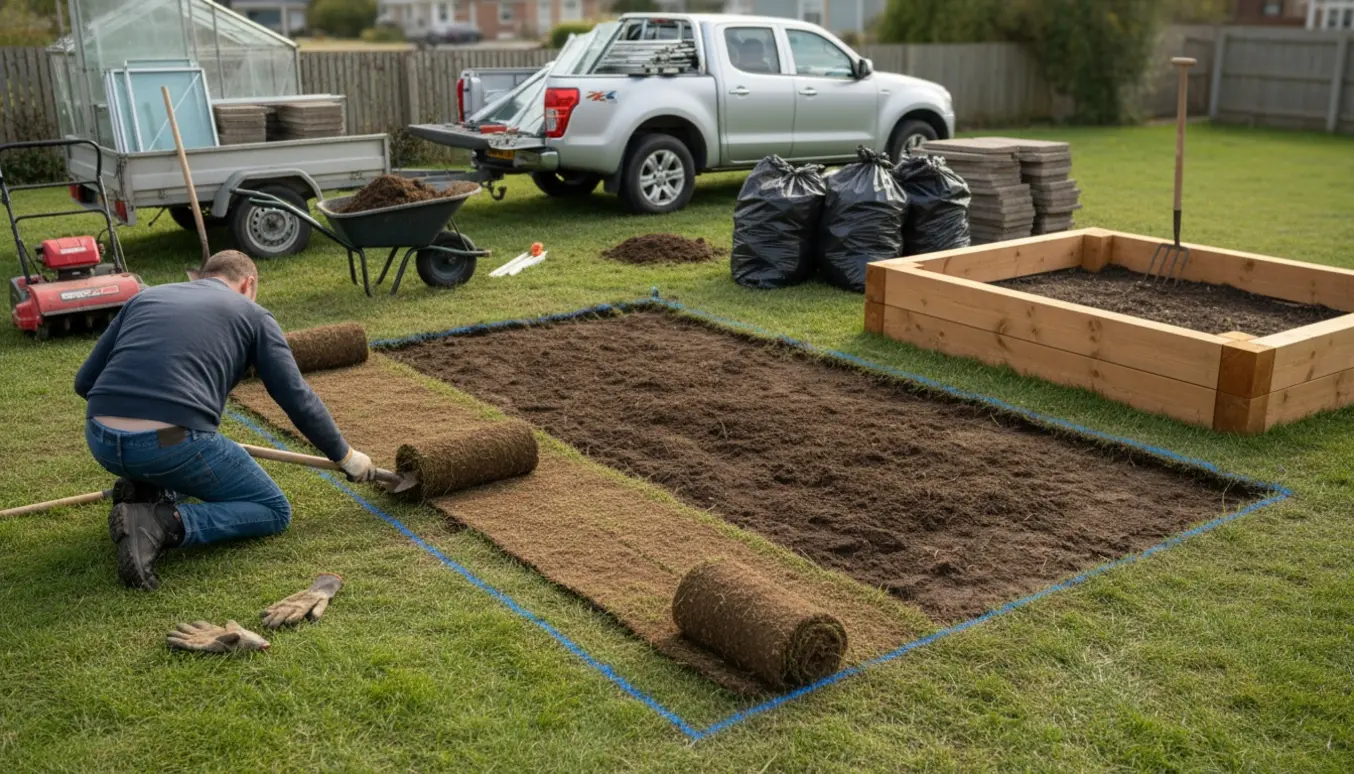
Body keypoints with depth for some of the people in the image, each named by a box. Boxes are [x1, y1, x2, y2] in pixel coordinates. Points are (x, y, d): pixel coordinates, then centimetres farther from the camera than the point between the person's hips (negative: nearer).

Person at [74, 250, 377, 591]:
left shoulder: (144, 297, 24)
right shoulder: (252, 314, 13)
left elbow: (84, 381, 22)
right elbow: (298, 399, 10)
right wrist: (345, 456, 23)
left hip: (100, 443, 6)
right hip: (172, 445, -6)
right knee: (274, 511, 14)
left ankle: (144, 489, 13)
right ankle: (164, 524, -9)